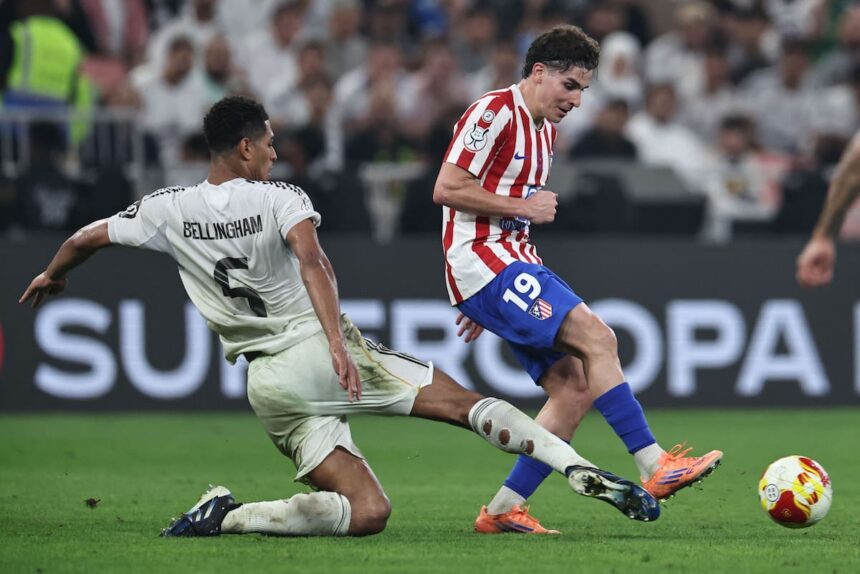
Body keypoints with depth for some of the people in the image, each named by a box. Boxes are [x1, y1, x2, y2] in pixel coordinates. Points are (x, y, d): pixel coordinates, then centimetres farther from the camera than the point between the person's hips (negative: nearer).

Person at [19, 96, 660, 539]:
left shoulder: (169, 211, 6)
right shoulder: (282, 200, -4)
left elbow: (87, 237, 17)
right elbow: (312, 262, -23)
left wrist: (52, 275, 37)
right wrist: (337, 342, -33)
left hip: (268, 385, 4)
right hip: (320, 351, -4)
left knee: (366, 512, 6)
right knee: (469, 403, 3)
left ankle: (226, 514, -13)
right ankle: (580, 470, -17)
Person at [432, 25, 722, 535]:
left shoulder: (545, 130, 21)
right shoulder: (493, 114, -9)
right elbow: (447, 189, -17)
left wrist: (486, 305, 26)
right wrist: (522, 207, -13)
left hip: (513, 266, 10)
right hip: (482, 262, -10)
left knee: (574, 386, -2)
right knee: (597, 337, -22)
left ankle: (502, 510, 0)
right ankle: (654, 466, -24)